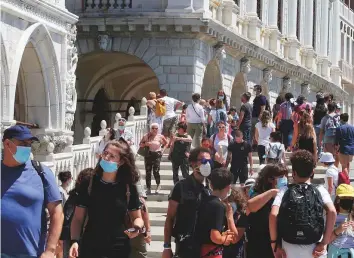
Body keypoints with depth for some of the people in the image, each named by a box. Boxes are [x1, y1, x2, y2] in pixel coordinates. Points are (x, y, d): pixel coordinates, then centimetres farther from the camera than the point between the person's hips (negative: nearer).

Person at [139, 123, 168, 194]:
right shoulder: (146, 136, 5)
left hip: (157, 154, -2)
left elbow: (166, 143, 18)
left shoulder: (160, 136, 4)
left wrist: (162, 149, 6)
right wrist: (145, 144, -11)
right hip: (148, 154, 2)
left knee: (156, 171, -9)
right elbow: (140, 144, 7)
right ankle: (148, 188, 7)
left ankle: (158, 185, 14)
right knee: (148, 172, 1)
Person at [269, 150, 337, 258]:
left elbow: (273, 215, -13)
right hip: (314, 247, 0)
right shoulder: (320, 190, 2)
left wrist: (274, 241, -5)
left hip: (289, 247, 0)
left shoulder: (285, 190, 1)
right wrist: (324, 243, -11)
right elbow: (332, 211, -15)